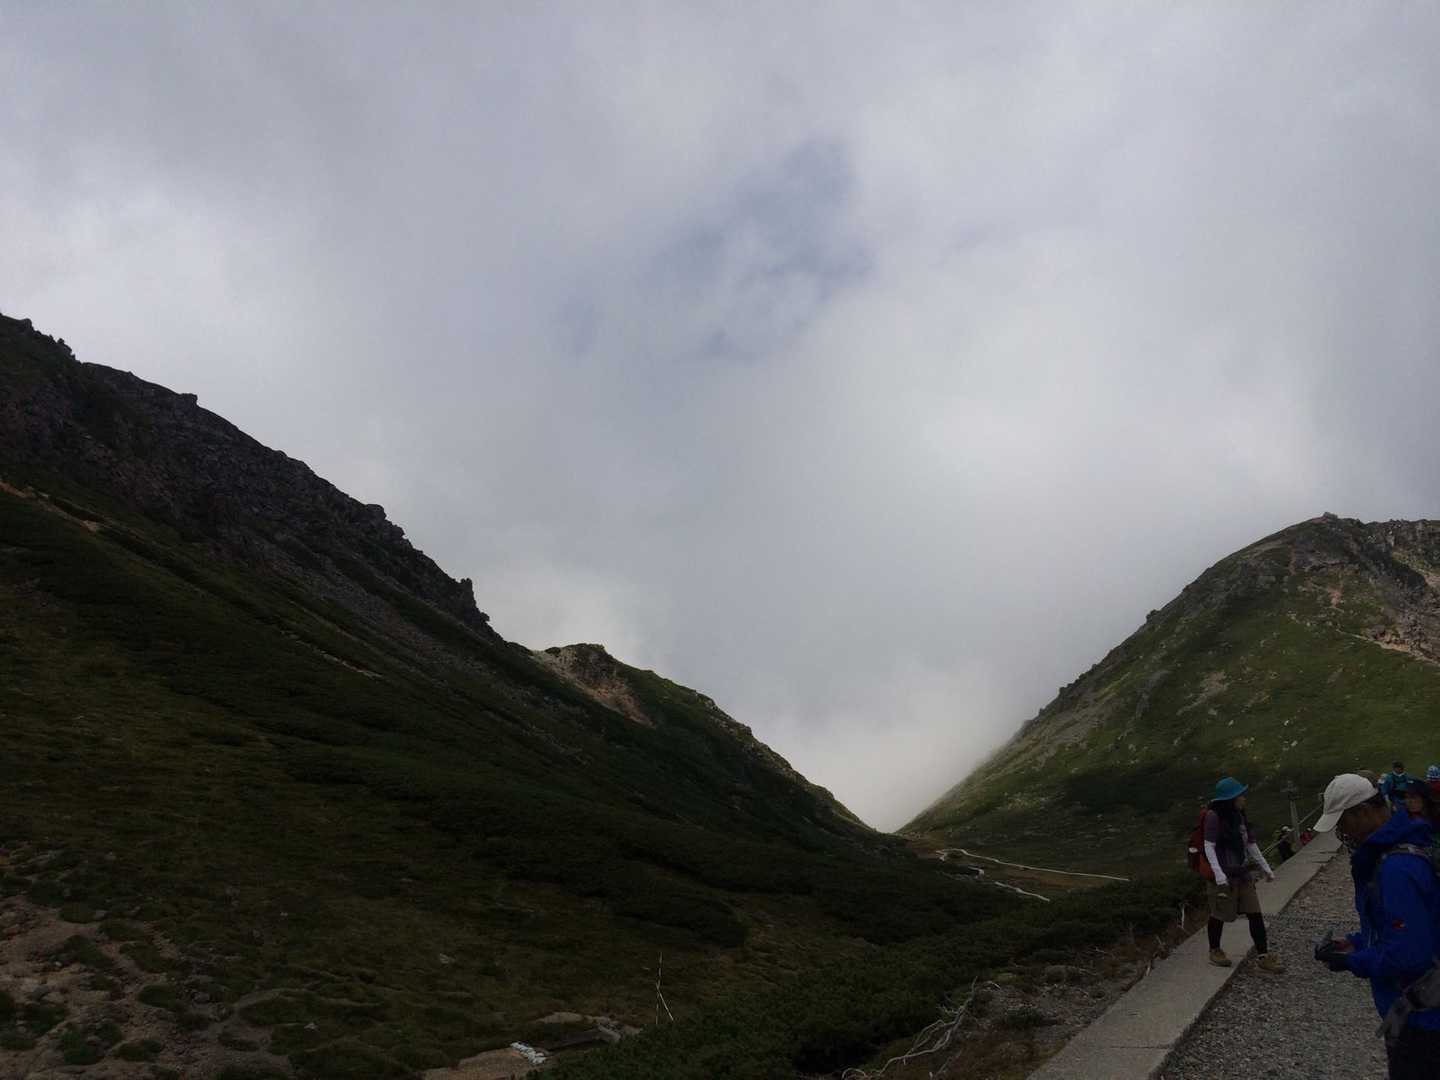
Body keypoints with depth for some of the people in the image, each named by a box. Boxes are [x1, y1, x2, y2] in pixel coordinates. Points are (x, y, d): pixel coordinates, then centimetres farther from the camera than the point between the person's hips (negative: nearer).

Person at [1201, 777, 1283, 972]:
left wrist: (1266, 868, 17)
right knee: (1219, 916, 8)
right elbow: (1209, 847, -20)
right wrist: (1219, 875, -27)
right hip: (1223, 878, -7)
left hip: (1242, 875, 7)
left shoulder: (1239, 816, 5)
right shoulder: (1214, 816, -17)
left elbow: (1251, 845, 14)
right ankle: (1214, 951, 28)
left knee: (1255, 914, 4)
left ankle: (1264, 957, 12)